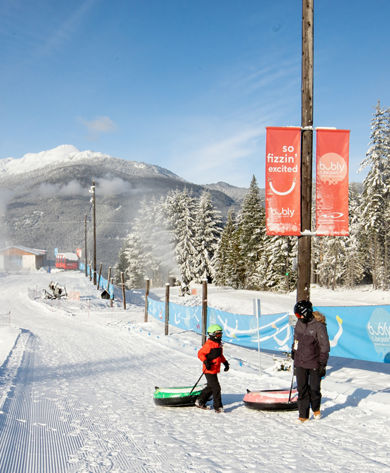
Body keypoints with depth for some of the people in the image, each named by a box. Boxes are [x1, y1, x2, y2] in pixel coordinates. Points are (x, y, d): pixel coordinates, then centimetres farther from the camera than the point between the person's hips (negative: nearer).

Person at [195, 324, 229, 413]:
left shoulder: (219, 344, 13)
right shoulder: (209, 344, -17)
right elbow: (200, 353, -19)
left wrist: (225, 362, 17)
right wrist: (205, 361, -32)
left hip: (215, 370, 10)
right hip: (209, 370, -10)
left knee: (210, 387, 19)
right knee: (216, 388, -9)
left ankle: (200, 402, 32)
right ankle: (218, 406, -1)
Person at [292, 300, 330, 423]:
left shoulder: (319, 326, -15)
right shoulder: (300, 323, 5)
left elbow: (325, 347, -12)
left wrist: (322, 364, -12)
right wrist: (293, 352, 25)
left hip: (314, 364, -5)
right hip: (300, 363, 5)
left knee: (314, 388, 5)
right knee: (302, 389, 4)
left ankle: (316, 408, 33)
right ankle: (303, 415, 12)